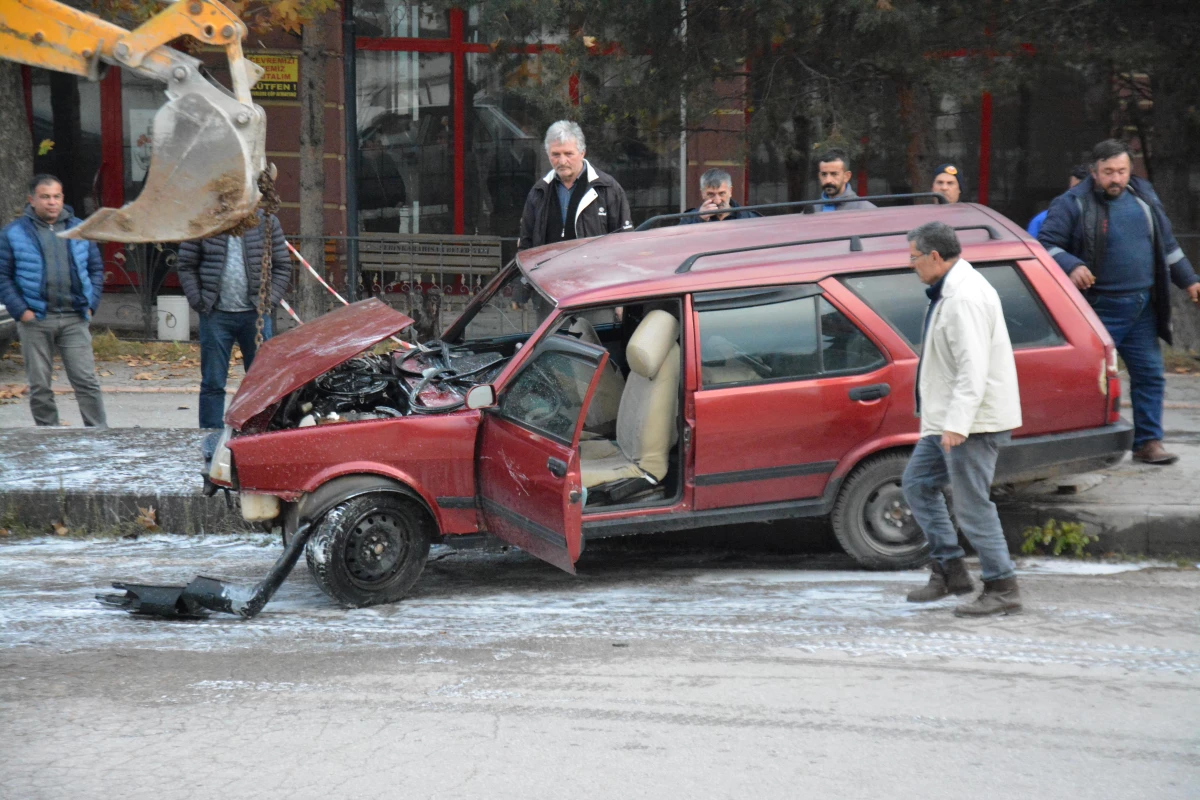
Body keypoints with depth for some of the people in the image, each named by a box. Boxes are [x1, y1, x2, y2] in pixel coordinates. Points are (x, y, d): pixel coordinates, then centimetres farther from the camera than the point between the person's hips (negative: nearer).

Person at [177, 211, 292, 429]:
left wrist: (269, 300, -2)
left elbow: (283, 267, 9)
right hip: (216, 315, -1)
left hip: (255, 314, 1)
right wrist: (198, 300, -3)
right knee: (212, 383, 1)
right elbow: (186, 266, 7)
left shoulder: (267, 222, 5)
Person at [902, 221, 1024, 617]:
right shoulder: (949, 291, 14)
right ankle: (949, 570, 20)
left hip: (972, 421, -11)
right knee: (917, 483, 17)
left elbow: (973, 369, -28)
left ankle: (1002, 588, -1)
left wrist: (956, 424, -31)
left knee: (972, 504, -8)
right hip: (951, 418, 11)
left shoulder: (965, 298, -21)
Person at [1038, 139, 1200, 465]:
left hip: (1142, 309, 6)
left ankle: (1148, 443, 15)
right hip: (1099, 309, -6)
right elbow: (1046, 243, -9)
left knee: (1150, 374, 6)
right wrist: (1071, 266, -25)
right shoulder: (1072, 204, -6)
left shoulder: (1144, 196, 12)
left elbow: (1167, 244, 23)